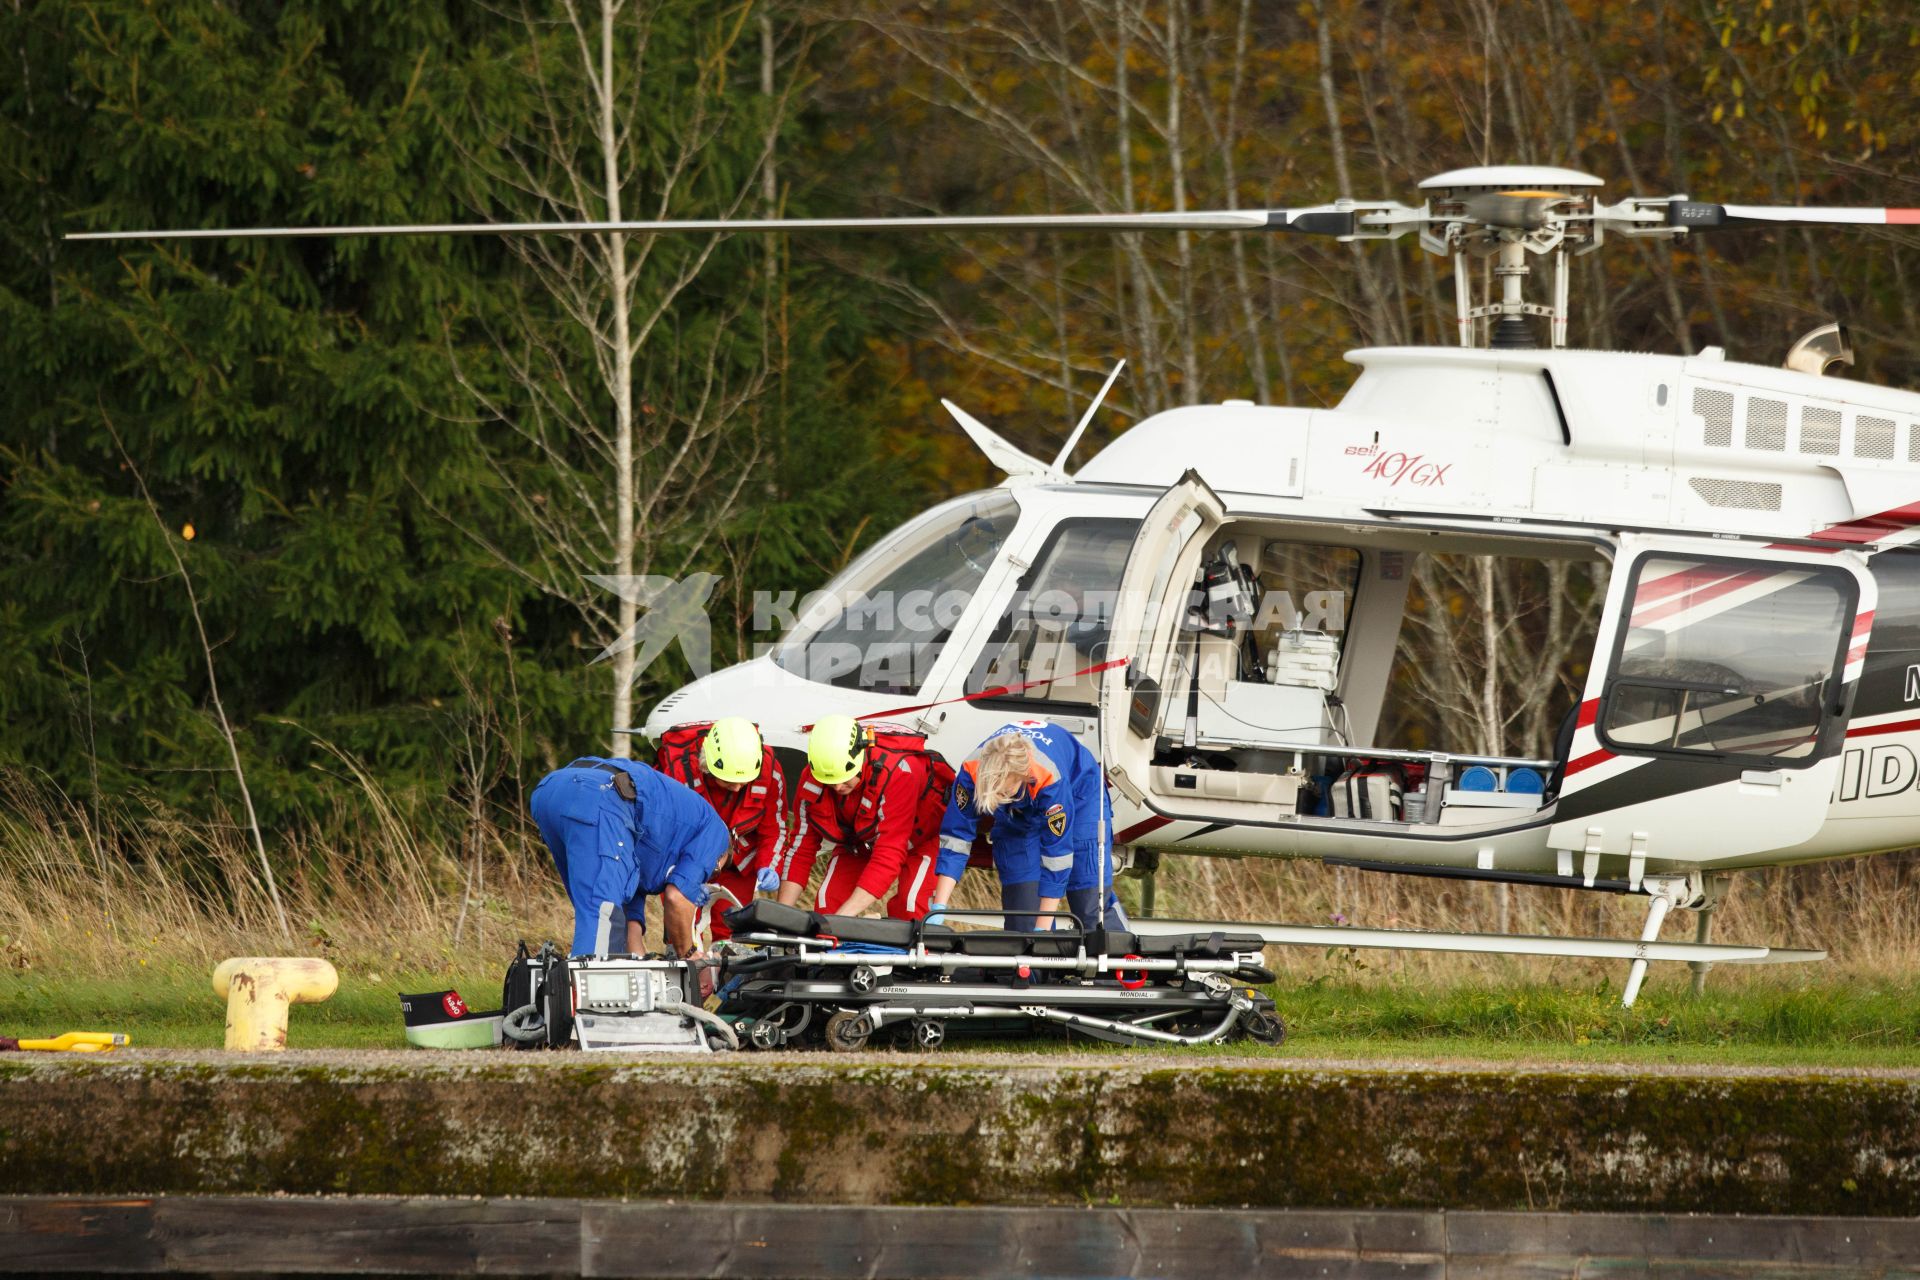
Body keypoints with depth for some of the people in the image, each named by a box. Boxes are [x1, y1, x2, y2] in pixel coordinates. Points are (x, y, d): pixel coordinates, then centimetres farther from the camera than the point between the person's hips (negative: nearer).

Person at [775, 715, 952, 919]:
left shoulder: (897, 771, -41)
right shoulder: (812, 779, -26)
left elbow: (890, 855, -43)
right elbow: (800, 848, -16)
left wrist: (843, 916, -48)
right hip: (860, 841, 4)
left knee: (910, 909, -26)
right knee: (826, 902, -15)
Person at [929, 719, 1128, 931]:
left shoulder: (1049, 778, -44)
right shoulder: (971, 772, -36)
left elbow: (1056, 852, -39)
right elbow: (955, 837, -29)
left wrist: (1042, 930, -37)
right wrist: (938, 909, -34)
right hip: (1015, 815, 3)